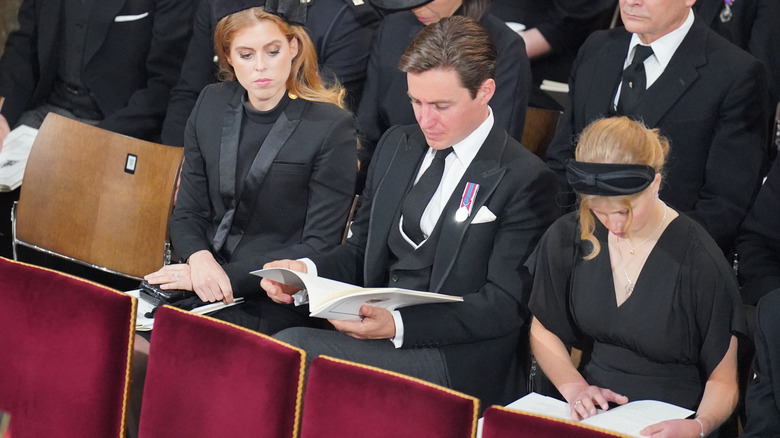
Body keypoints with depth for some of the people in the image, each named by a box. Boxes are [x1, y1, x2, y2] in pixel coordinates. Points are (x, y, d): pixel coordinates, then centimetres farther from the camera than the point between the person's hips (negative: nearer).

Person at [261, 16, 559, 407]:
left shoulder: (523, 180, -8)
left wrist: (398, 325, -24)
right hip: (374, 330, 6)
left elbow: (505, 306, -12)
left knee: (292, 348, -27)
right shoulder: (396, 146, 15)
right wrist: (306, 271, -2)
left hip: (454, 362, -6)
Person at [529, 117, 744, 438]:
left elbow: (722, 381, -6)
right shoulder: (567, 239, 0)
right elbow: (543, 331, 14)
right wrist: (573, 386, -4)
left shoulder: (700, 263, -12)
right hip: (590, 411, 4)